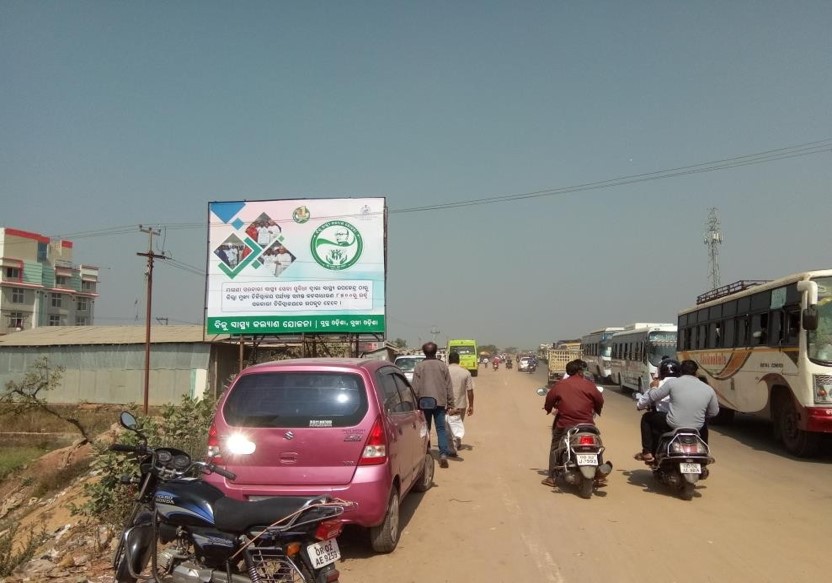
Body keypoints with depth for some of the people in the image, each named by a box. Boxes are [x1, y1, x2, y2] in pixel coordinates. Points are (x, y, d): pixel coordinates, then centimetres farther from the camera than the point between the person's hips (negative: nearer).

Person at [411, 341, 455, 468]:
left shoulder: (419, 366, -1)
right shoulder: (443, 365, 4)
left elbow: (415, 387, -2)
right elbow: (449, 386, 6)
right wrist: (450, 403, 12)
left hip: (424, 402, -1)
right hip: (440, 401, 1)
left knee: (425, 428, 11)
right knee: (441, 428, 2)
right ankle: (443, 453, -13)